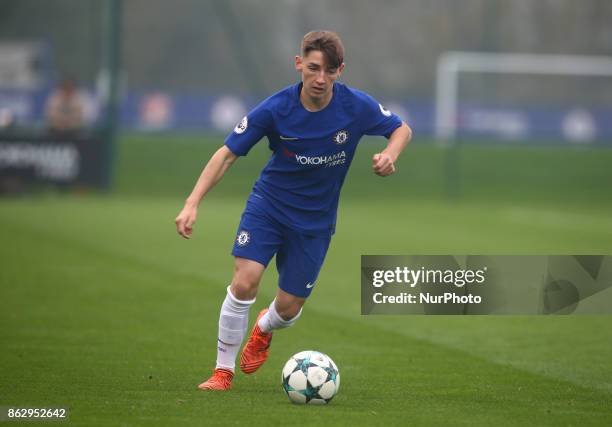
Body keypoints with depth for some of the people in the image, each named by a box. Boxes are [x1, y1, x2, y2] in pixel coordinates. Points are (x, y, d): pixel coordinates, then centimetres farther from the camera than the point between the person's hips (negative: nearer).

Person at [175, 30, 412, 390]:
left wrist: (389, 155, -21)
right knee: (244, 282, -21)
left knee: (289, 306, 3)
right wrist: (193, 204, -23)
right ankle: (224, 370, -3)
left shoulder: (358, 106, -16)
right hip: (268, 205, -1)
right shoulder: (275, 110, -19)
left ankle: (264, 329, 43)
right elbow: (228, 154, -13)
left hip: (316, 220, 1)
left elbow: (402, 129, 2)